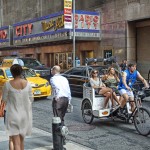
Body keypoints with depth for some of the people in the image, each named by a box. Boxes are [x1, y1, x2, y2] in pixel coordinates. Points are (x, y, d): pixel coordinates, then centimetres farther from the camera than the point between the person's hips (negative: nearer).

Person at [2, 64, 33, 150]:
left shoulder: (8, 84, -11)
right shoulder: (27, 84, -3)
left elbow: (4, 99, -2)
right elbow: (31, 99, 3)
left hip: (13, 115, -4)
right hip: (25, 114, 4)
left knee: (16, 142, -2)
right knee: (21, 140, 22)